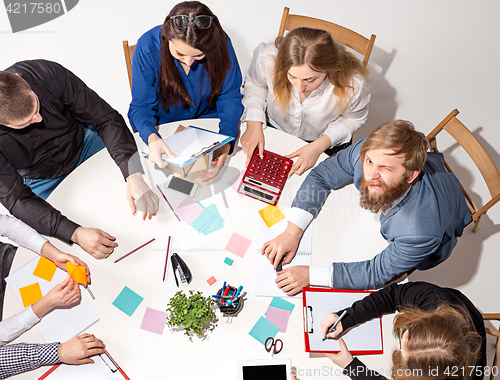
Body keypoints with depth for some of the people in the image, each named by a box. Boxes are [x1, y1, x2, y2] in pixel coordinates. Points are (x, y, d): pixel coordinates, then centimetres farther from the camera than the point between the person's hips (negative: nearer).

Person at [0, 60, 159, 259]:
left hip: (83, 144, 1)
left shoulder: (47, 74, -30)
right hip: (44, 183, -1)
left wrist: (134, 177, -39)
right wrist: (75, 233, -44)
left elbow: (106, 118, -25)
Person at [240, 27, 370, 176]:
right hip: (274, 130, 0)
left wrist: (318, 147, -23)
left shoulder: (354, 85, -35)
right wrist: (254, 125, -19)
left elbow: (352, 118, -10)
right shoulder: (267, 58, -33)